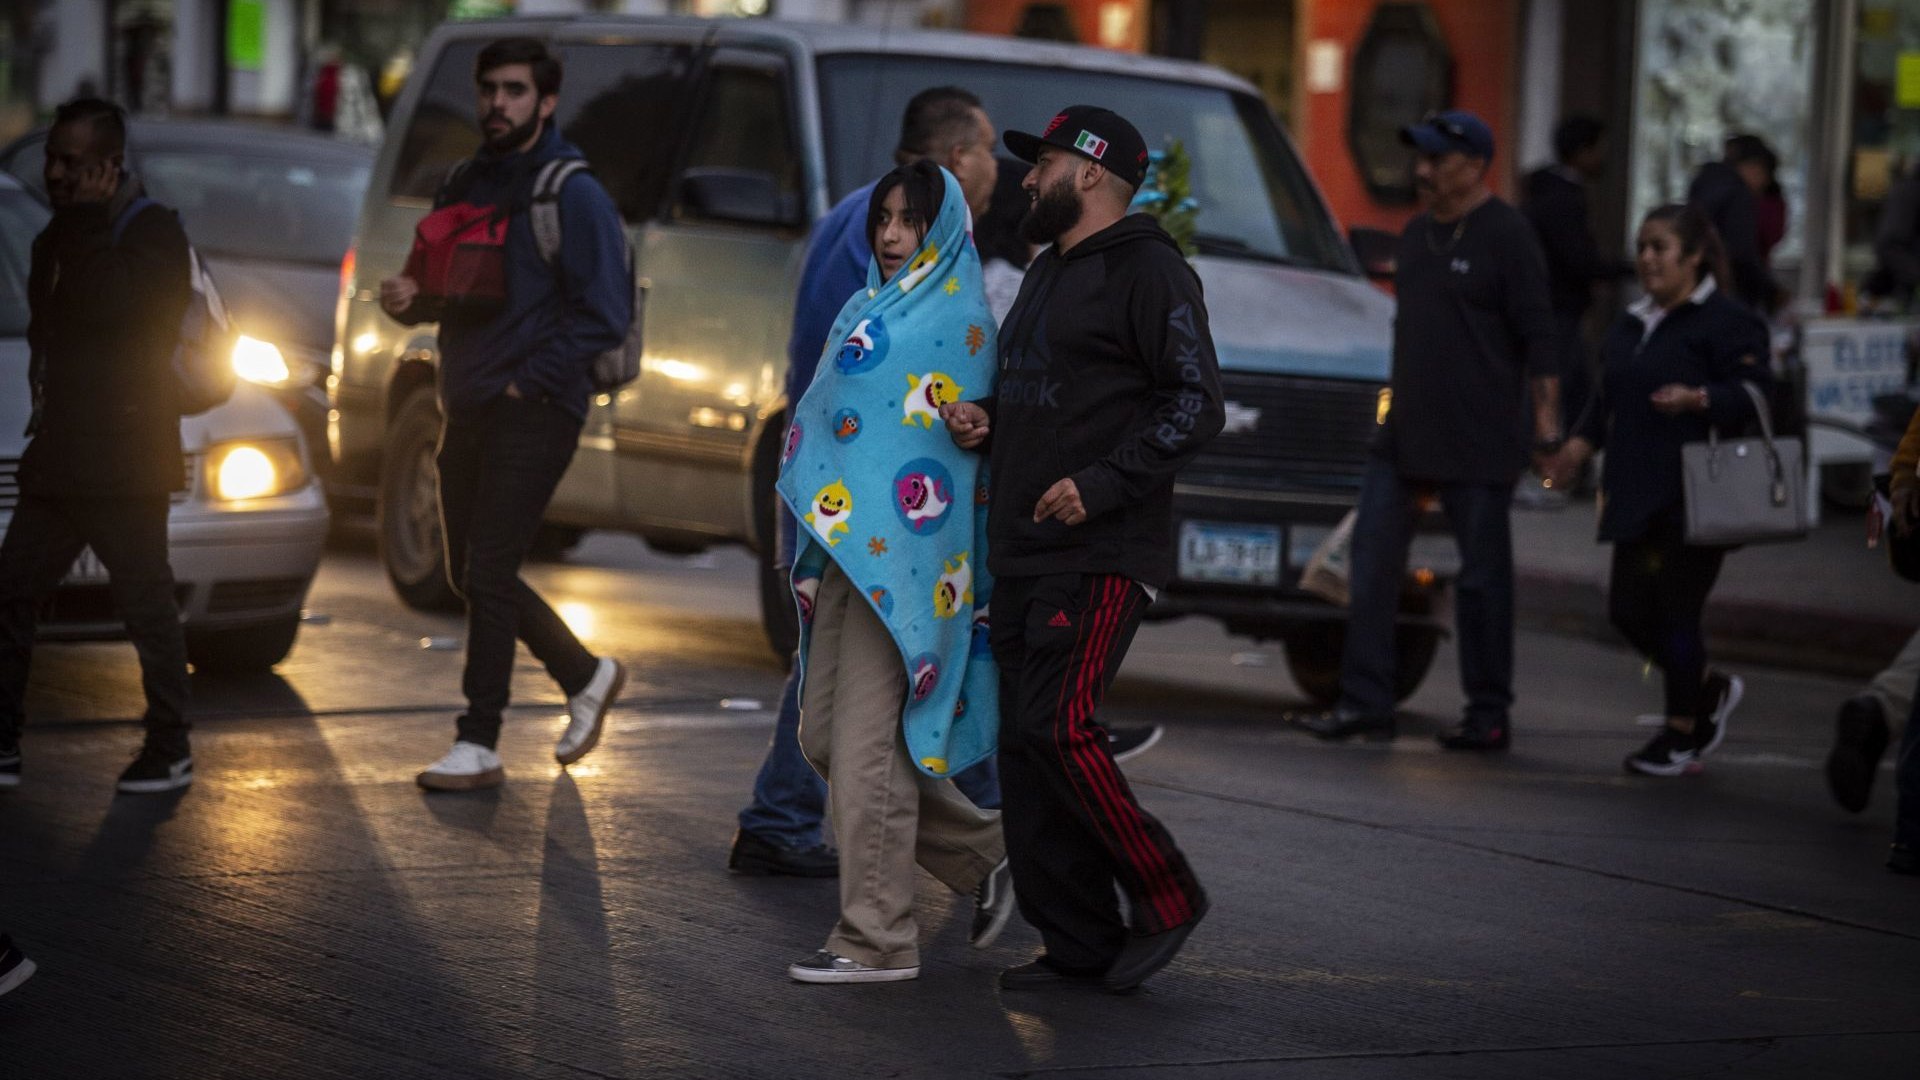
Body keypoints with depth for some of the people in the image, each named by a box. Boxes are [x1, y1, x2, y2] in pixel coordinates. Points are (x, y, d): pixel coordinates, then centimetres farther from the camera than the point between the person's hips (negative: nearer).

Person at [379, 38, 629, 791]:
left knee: (488, 575, -10)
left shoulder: (574, 195, -10)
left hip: (533, 413, -8)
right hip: (468, 409, 8)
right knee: (471, 576, 12)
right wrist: (409, 298, -2)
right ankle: (585, 676, 31)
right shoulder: (467, 185, 13)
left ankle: (479, 745, -4)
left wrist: (528, 381, -15)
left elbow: (606, 314, -13)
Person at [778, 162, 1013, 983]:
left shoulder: (953, 319, -7)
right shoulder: (872, 307, 19)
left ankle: (876, 939, -3)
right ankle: (986, 855, 21)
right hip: (852, 548, 9)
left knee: (864, 745, -9)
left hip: (899, 548, -9)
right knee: (824, 737, 10)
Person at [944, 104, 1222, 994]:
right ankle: (1077, 945, 9)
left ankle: (1165, 897, -3)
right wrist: (982, 418, 9)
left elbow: (1196, 404, -14)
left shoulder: (1146, 268, -7)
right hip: (1022, 553, 9)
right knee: (1025, 743, 5)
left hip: (1102, 555, -9)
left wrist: (1102, 486, -22)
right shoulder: (1048, 273, 22)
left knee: (1057, 728, -18)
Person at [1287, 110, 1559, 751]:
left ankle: (1489, 715, 8)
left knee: (1482, 574, 1)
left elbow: (1539, 338, -11)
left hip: (1479, 444, -8)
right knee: (1372, 563, 2)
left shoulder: (1505, 236, -8)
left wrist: (1545, 423, -16)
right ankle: (1364, 704, 4)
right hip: (1404, 436, 8)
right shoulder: (1417, 236, 16)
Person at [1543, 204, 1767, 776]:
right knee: (1629, 609, 6)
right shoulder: (1630, 326, 19)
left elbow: (1753, 392, -14)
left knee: (1675, 612, -4)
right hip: (1637, 500, 8)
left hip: (1694, 500, -8)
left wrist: (1698, 400, -30)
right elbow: (1611, 402, 25)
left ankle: (1681, 731, 11)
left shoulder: (1728, 321, -6)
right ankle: (1710, 691, 29)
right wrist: (1583, 443, 9)